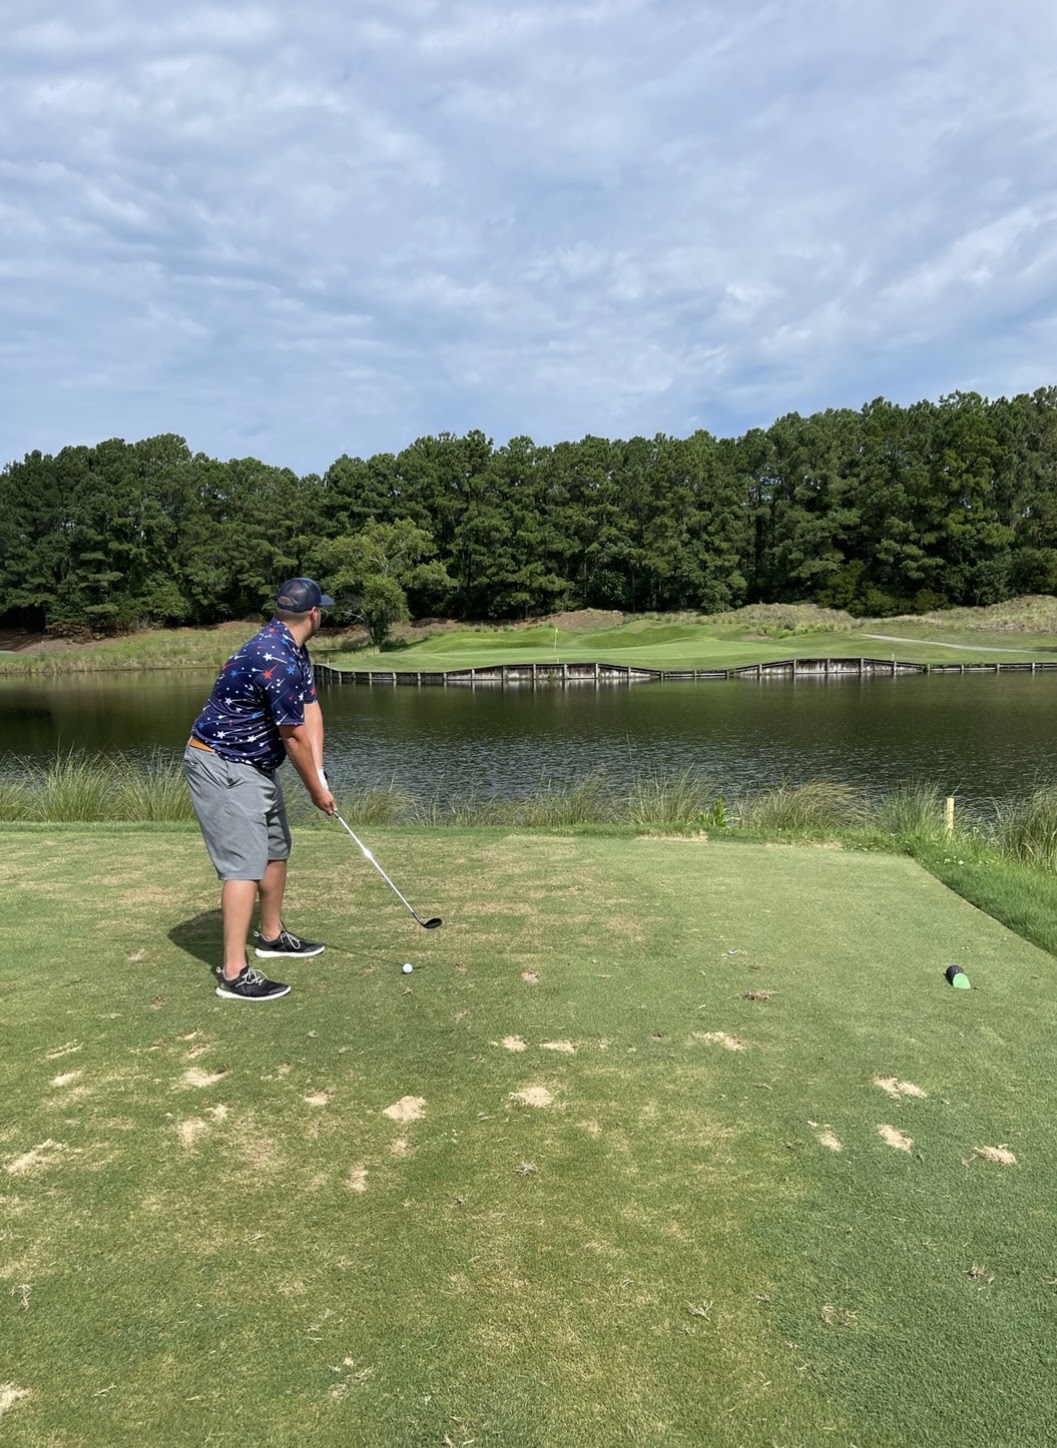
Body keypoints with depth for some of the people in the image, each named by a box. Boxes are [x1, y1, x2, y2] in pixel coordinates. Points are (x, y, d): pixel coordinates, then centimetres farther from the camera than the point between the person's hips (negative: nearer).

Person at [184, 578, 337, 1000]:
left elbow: (310, 712, 5)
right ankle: (234, 974, -10)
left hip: (256, 764, 11)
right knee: (245, 864, -13)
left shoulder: (295, 650, 6)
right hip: (222, 767, -11)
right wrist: (316, 790, -7)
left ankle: (271, 936, 36)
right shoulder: (276, 660, -27)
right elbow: (295, 738, -19)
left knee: (275, 849, 19)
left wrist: (319, 775, -5)